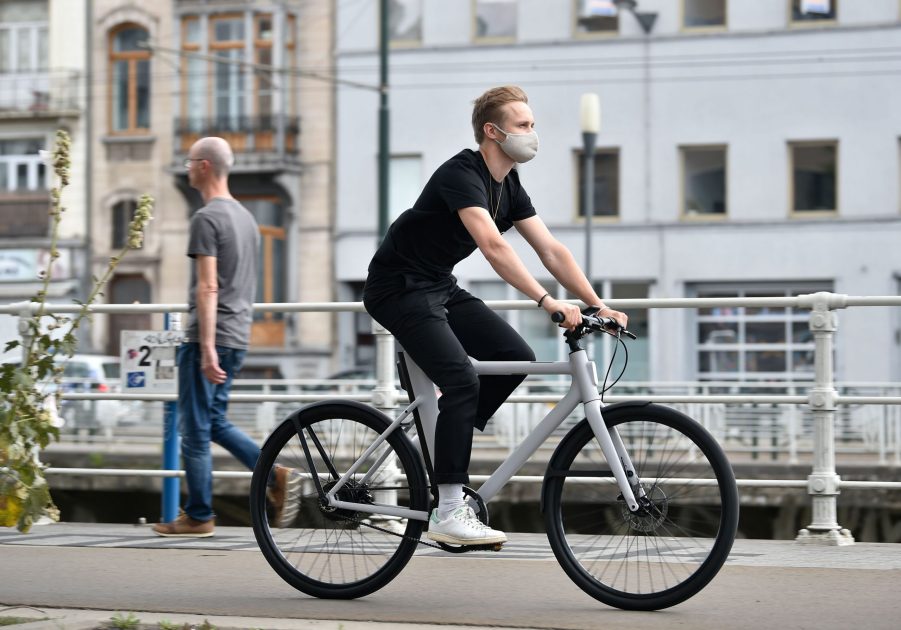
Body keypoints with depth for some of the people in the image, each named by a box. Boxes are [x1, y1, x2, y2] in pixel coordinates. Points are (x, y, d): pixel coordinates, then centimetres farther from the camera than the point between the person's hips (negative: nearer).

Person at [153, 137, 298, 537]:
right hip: (238, 338, 9)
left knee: (195, 430, -1)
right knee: (215, 422, 16)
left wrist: (207, 349, -22)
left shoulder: (207, 218, -12)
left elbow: (208, 287, -19)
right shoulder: (246, 217, 17)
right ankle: (276, 477, 3)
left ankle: (198, 517, 5)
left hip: (207, 339, -9)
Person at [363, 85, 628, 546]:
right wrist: (549, 303, -43)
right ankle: (448, 513, -19)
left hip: (440, 287, 9)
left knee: (516, 357, -5)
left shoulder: (509, 186, 6)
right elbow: (493, 247, -36)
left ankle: (446, 445, 10)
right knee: (463, 380, -22)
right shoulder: (462, 175, -22)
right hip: (399, 289, -9)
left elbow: (551, 251, 4)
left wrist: (598, 307, -6)